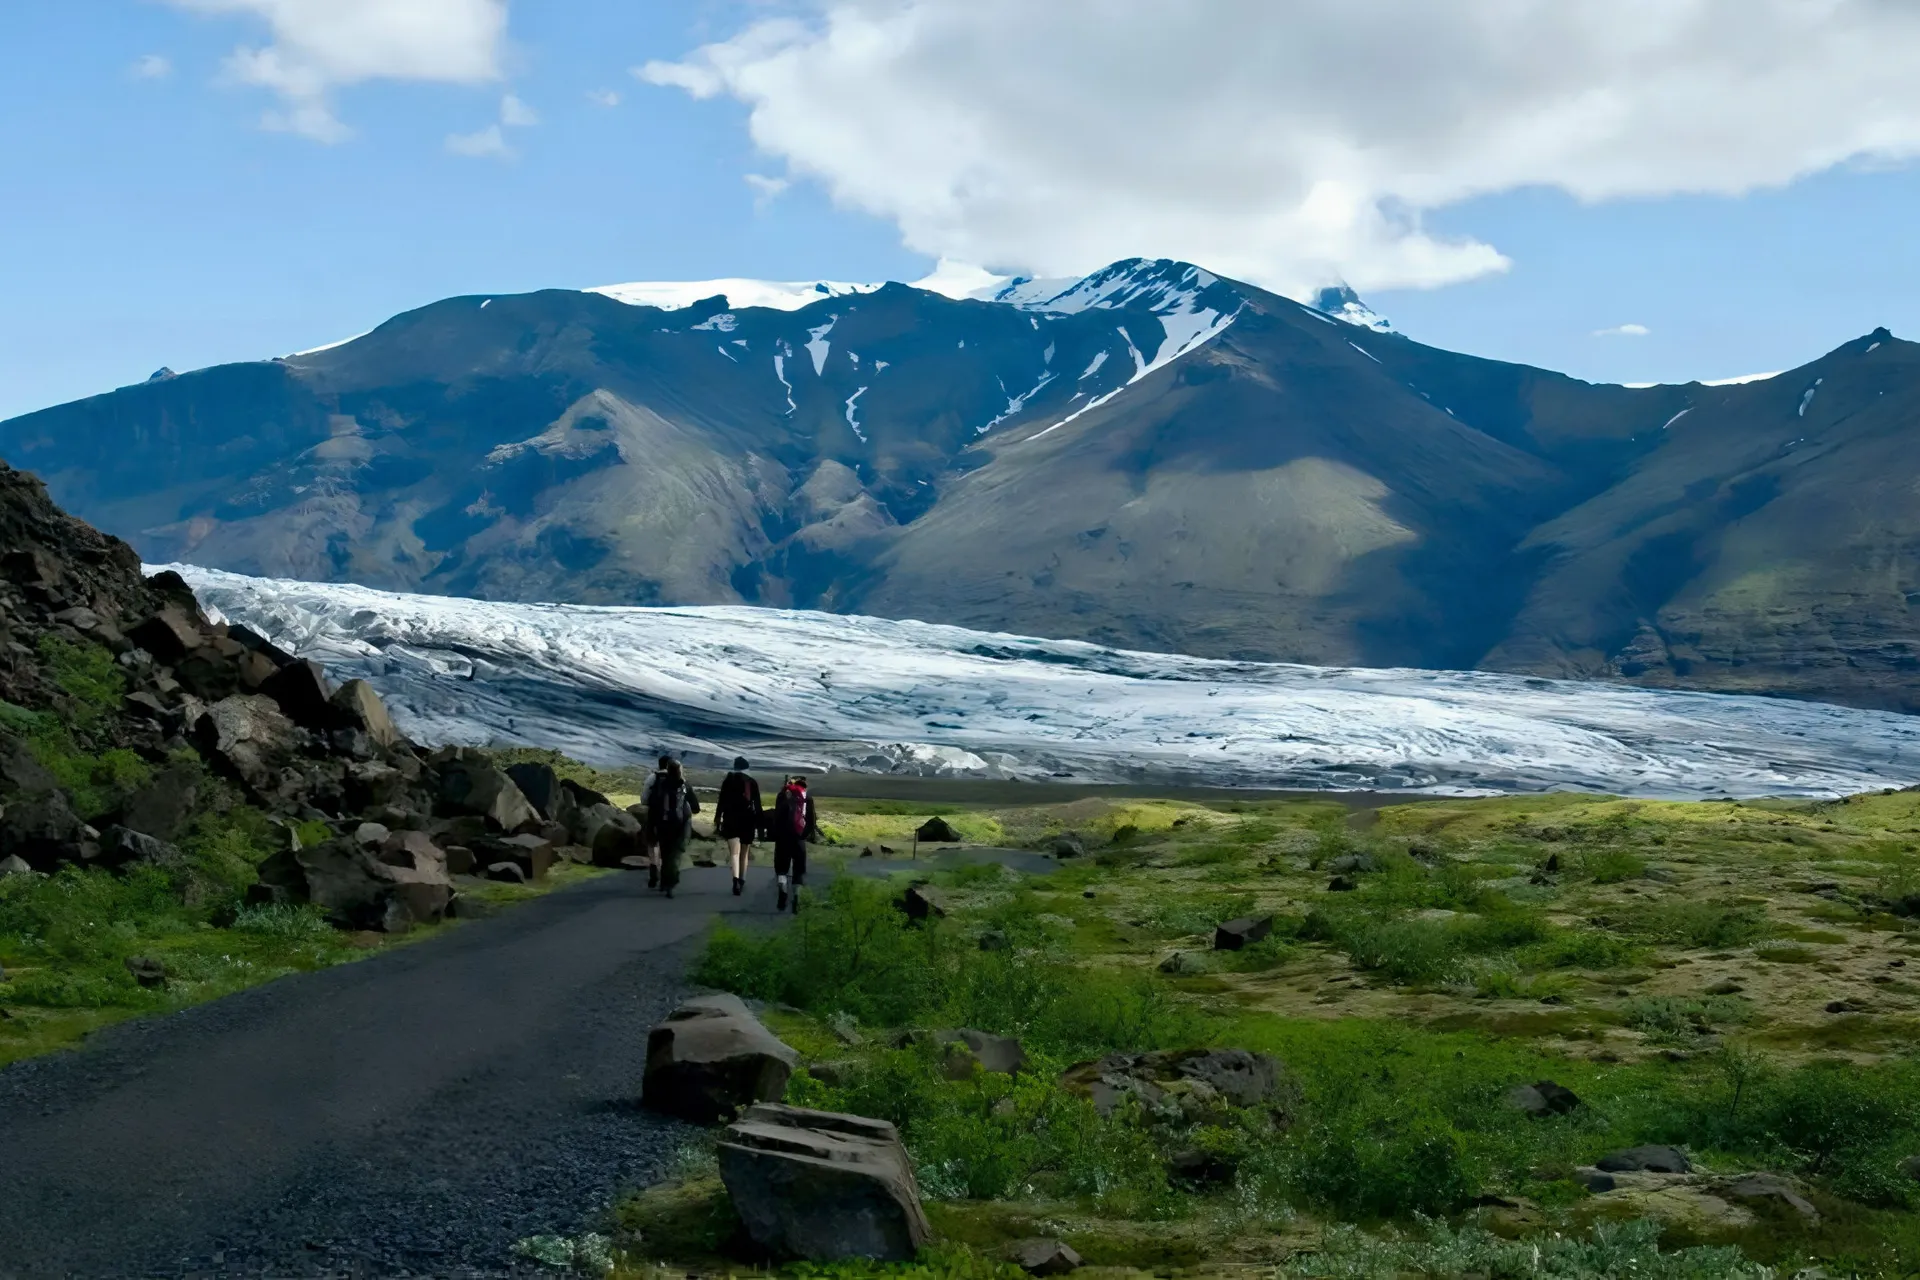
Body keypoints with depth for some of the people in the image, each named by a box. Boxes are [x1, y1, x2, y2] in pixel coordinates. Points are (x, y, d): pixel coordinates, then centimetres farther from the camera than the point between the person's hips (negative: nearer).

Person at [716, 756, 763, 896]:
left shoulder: (728, 780, -1)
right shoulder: (752, 782, 1)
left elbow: (721, 801, -3)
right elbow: (757, 805, 2)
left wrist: (717, 819, 2)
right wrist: (759, 825, 7)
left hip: (731, 819, -1)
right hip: (747, 820, 1)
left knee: (734, 852, -9)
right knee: (744, 853, 16)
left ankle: (736, 879, -32)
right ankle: (742, 882, 23)